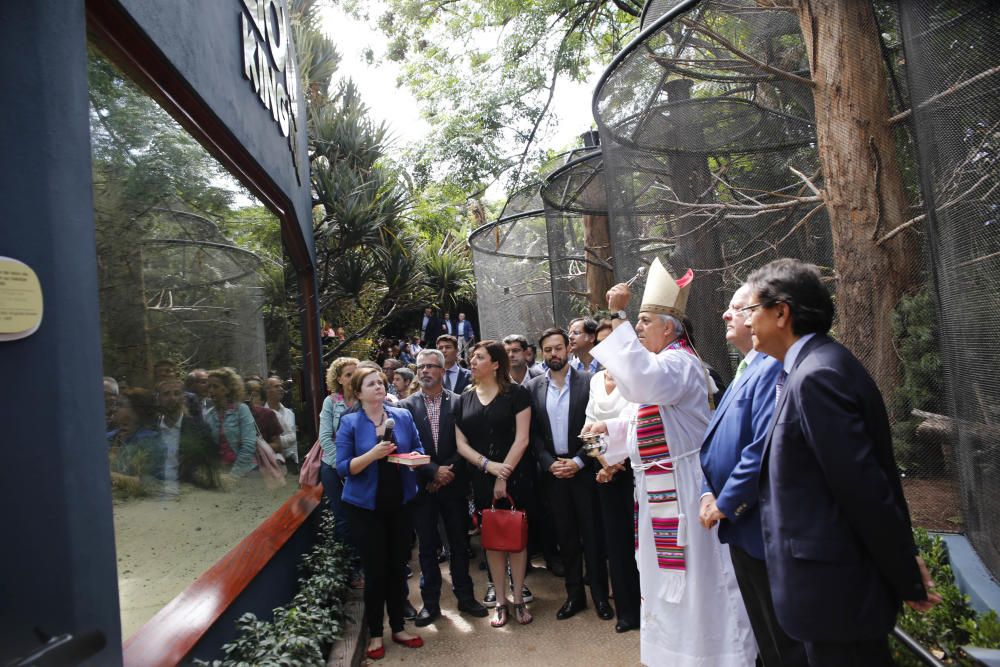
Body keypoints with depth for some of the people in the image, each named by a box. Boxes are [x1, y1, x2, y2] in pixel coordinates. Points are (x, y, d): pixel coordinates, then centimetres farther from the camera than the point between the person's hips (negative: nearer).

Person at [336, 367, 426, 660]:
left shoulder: (403, 416, 0)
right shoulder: (349, 423, -8)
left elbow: (419, 449, 8)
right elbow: (343, 468, -12)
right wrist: (373, 454, -26)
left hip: (400, 503, 3)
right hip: (365, 507, -3)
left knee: (397, 566, 14)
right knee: (375, 570, 5)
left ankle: (398, 627, 30)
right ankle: (375, 633, 24)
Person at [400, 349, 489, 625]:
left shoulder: (458, 402, -1)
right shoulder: (407, 406, -1)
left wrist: (447, 472, -12)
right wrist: (433, 471, -14)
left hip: (453, 485, 0)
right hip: (422, 486, 0)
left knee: (459, 543, 12)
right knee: (427, 546, 9)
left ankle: (465, 596, 28)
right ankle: (430, 603, 23)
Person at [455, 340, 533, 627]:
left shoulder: (516, 394, -5)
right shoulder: (464, 400, 7)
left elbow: (522, 438, -10)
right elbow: (461, 443, 3)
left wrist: (504, 475, -13)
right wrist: (488, 465, -11)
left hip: (514, 476, -3)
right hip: (481, 479, 3)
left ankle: (519, 599, 19)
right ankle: (500, 601, 21)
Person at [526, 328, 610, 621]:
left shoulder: (588, 381, -4)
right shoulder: (533, 388, 4)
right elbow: (533, 433, 4)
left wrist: (578, 461, -12)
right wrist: (550, 464, -7)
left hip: (583, 468, -2)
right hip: (553, 472, 3)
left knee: (592, 533, 5)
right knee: (566, 535, 11)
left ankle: (600, 595, 20)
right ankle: (574, 594, 24)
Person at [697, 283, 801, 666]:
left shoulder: (773, 368, -19)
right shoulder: (746, 371, 13)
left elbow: (765, 448, -27)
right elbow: (719, 441, 15)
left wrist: (726, 503, -17)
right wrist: (709, 492, 0)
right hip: (741, 526, 9)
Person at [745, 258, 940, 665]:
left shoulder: (816, 375, -23)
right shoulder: (816, 365, 8)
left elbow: (864, 487, -23)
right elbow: (868, 479, 12)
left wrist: (908, 581, -13)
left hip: (835, 588, -9)